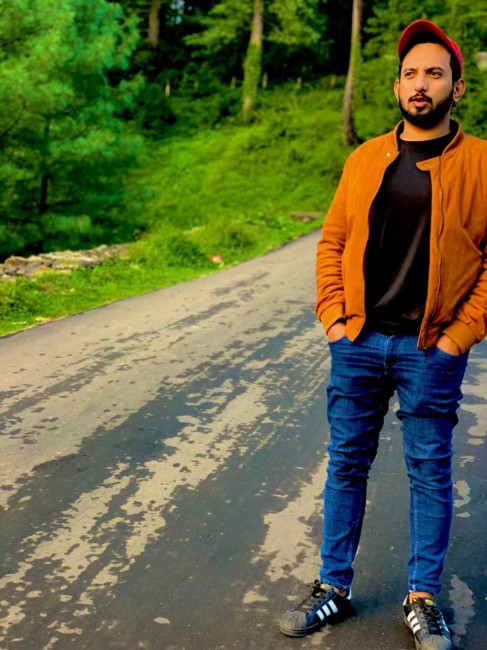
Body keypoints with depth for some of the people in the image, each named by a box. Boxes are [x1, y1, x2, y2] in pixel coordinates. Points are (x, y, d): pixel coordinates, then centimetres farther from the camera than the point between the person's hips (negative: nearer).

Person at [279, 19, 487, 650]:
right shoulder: (365, 159, 7)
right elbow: (332, 242, 11)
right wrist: (332, 315, 1)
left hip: (431, 349, -3)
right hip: (359, 343, 3)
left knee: (429, 471, 7)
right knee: (346, 463, 10)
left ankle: (422, 598, 22)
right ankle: (334, 587, 23)